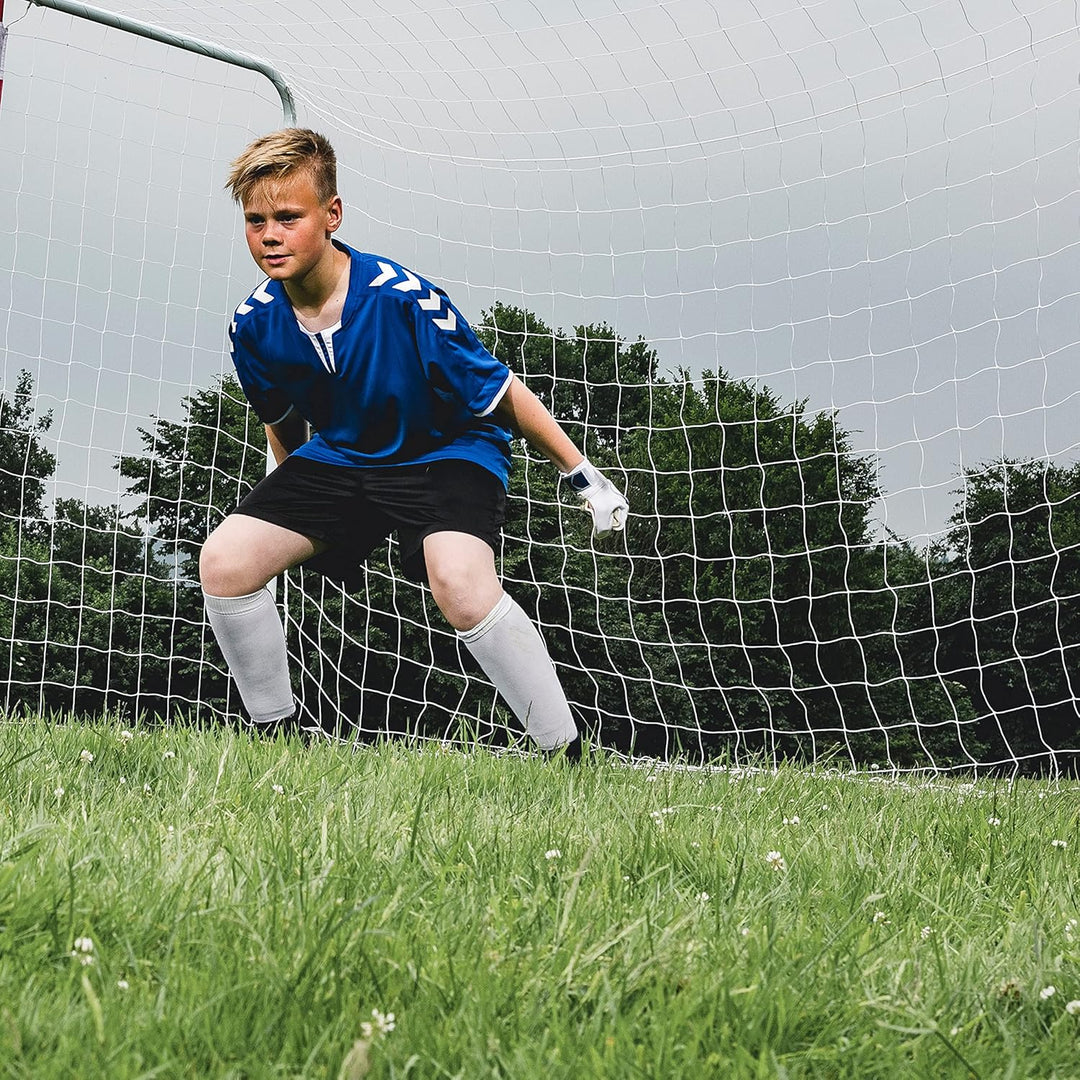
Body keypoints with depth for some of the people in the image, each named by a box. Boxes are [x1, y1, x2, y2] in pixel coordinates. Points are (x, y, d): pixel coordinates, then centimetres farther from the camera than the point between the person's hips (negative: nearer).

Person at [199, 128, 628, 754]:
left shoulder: (404, 300, -27)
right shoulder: (254, 326, -11)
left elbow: (500, 391, -16)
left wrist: (582, 474, -9)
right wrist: (293, 503, 24)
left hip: (448, 450, -5)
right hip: (338, 456, 6)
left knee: (461, 585, -34)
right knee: (224, 561, -11)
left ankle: (568, 759, -20)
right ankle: (277, 737, 9)